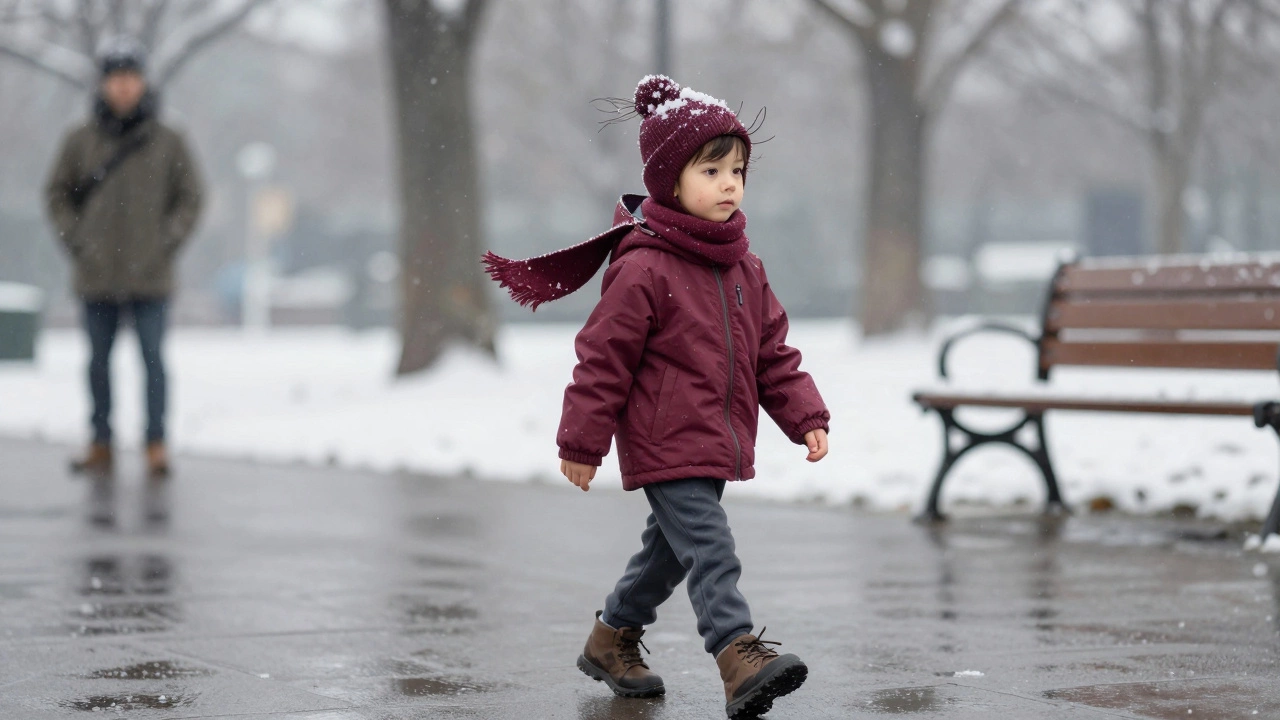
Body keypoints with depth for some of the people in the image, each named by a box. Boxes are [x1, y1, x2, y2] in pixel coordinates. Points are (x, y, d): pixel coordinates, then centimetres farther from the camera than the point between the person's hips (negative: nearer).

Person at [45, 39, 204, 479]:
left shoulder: (167, 142, 1)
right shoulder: (81, 140, 3)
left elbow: (190, 197, 7)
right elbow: (58, 193, 11)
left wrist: (169, 240, -4)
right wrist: (74, 240, 0)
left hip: (150, 276, -2)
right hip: (97, 277, 2)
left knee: (153, 359, -3)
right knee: (99, 361, 7)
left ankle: (156, 447, 1)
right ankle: (101, 446, 15)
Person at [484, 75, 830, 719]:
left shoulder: (743, 267, 9)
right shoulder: (642, 269, -15)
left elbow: (772, 353, 15)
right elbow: (604, 359, -11)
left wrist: (805, 417, 7)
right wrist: (582, 443, -9)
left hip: (718, 445, 8)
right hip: (665, 447, -8)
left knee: (669, 548, 19)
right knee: (708, 546, -18)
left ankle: (612, 641, 36)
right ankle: (739, 655, -25)